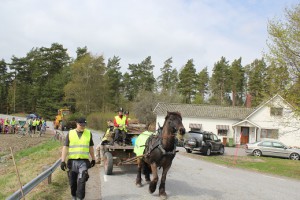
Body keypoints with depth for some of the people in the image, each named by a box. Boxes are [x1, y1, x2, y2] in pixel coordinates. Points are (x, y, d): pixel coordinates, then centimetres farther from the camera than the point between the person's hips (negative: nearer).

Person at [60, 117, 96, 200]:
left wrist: (93, 159, 18)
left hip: (83, 162, -1)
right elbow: (65, 147, -1)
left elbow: (91, 147, 14)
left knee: (81, 181, -11)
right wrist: (63, 161, -8)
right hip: (72, 161, 1)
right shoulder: (70, 134, 1)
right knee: (73, 182, 12)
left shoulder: (89, 133, 5)